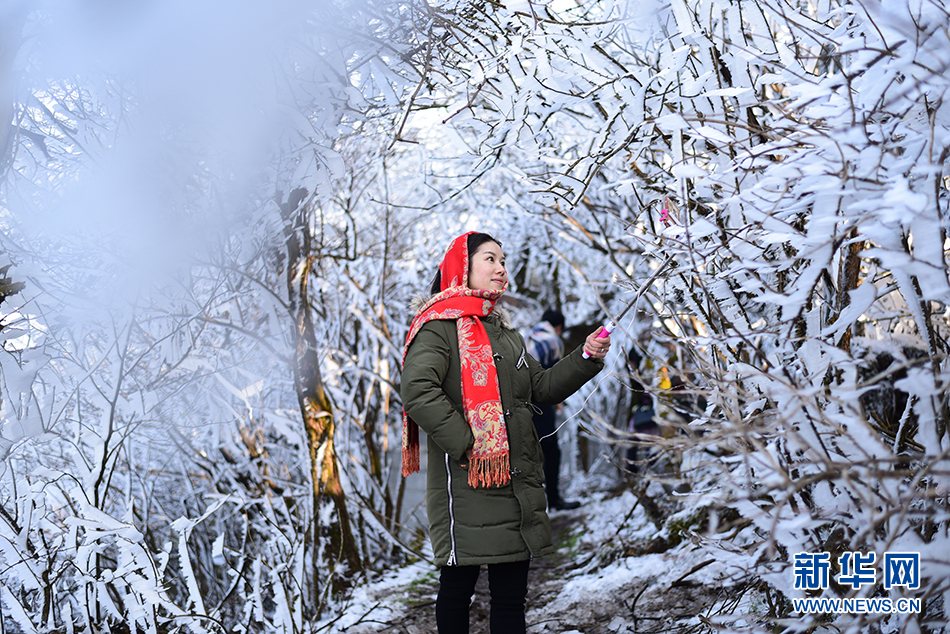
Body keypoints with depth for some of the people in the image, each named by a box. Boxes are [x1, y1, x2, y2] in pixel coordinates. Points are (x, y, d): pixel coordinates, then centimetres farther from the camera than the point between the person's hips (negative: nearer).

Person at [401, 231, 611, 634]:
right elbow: (418, 392, -19)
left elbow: (542, 388, 23)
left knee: (511, 593, 9)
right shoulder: (440, 324, -6)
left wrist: (585, 359, 10)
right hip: (466, 481, -7)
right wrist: (466, 443, -22)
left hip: (516, 479, 8)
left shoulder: (504, 332, 22)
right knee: (458, 585, 3)